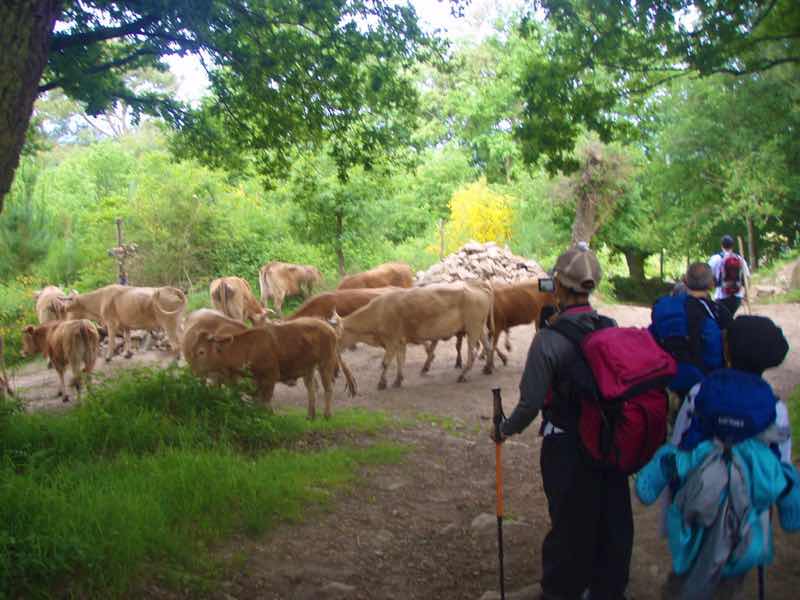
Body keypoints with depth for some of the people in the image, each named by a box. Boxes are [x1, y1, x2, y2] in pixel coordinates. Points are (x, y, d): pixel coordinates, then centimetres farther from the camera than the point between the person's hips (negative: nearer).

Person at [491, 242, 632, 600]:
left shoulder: (549, 339, -20)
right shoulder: (613, 330, -7)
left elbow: (531, 402, -18)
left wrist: (505, 430, 0)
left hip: (566, 446, -4)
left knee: (570, 524, 12)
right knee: (613, 521, 18)